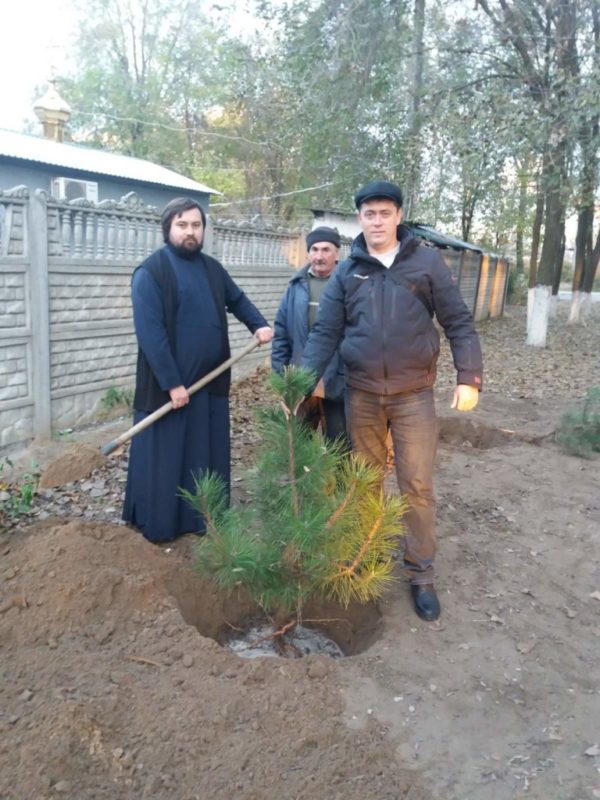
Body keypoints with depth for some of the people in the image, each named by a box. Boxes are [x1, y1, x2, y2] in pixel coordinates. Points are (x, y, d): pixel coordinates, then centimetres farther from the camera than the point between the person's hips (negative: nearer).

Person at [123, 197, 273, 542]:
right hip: (169, 385, -6)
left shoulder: (212, 268, 10)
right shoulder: (151, 272, -11)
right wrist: (172, 382, -21)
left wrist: (260, 324, 6)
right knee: (164, 457, 4)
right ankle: (158, 523, 19)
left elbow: (237, 299, 26)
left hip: (211, 382, 7)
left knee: (208, 455, 13)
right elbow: (150, 332, -17)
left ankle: (204, 518, 27)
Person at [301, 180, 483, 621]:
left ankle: (422, 576, 16)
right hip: (361, 394, 2)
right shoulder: (347, 271, 4)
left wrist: (469, 378, -9)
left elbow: (458, 323, -1)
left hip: (413, 394, -2)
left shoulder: (427, 261, -1)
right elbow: (325, 332, 1)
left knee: (417, 486, 1)